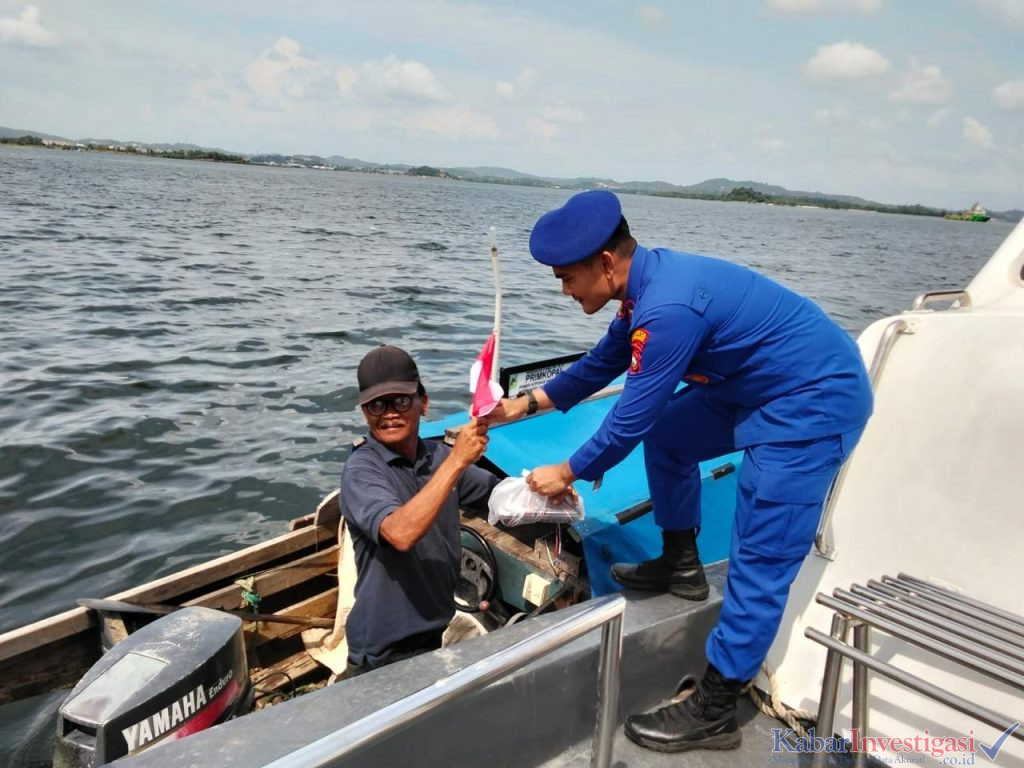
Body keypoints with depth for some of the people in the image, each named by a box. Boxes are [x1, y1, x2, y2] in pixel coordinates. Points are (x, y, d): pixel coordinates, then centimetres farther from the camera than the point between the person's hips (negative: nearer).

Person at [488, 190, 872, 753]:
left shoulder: (669, 308, -29)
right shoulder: (650, 281, 1)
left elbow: (630, 420, -21)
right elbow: (603, 362, 16)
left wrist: (566, 474, -5)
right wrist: (527, 404, 18)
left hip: (817, 400, -10)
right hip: (760, 388, 10)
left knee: (760, 564, -7)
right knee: (666, 435, 19)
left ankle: (713, 713, 5)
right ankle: (681, 567, 32)